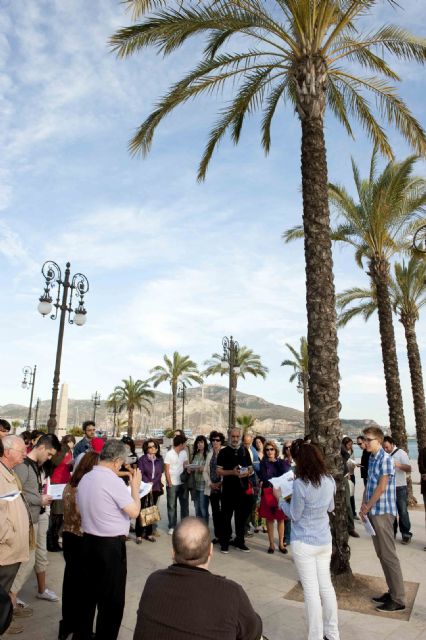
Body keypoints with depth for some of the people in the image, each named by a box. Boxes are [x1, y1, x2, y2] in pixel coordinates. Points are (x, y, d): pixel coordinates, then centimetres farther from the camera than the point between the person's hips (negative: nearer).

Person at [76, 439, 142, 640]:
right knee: (112, 600, 7)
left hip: (88, 541, 8)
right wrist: (135, 486, -5)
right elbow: (134, 511, -17)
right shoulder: (113, 481, -21)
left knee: (87, 594, 20)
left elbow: (81, 510, 13)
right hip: (111, 546, -8)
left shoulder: (85, 479, 3)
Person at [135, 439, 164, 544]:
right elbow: (141, 474, -9)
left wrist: (152, 483, -9)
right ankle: (139, 534, 4)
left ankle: (148, 533, 18)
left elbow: (160, 474, 3)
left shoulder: (159, 459, 6)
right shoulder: (142, 459, -4)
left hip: (155, 488, 3)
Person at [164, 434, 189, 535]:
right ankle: (172, 527, 19)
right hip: (172, 484, -4)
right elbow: (166, 470, -8)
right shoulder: (169, 454, -10)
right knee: (172, 506, 7)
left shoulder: (184, 453, 4)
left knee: (185, 505, 11)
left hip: (183, 483, 5)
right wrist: (170, 483, -10)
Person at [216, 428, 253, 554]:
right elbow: (218, 471, -6)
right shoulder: (223, 452, -2)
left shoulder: (245, 451, 9)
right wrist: (232, 472, -20)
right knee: (226, 516, 3)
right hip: (228, 489, -3)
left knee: (242, 515, 10)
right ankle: (224, 542, 16)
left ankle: (240, 541, 25)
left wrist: (247, 472, -9)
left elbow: (251, 468, 14)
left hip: (243, 489, 3)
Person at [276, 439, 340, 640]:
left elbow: (294, 515, -13)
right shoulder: (329, 481, -5)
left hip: (304, 543, -6)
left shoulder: (300, 484, -24)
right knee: (326, 586, 18)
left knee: (311, 590, 6)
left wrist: (280, 498, 0)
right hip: (324, 541, 6)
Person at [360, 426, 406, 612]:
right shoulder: (372, 459, 10)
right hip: (373, 512, 8)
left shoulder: (385, 459, -16)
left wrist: (366, 508, -11)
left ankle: (398, 599, 9)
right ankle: (392, 592, 26)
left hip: (383, 512, -8)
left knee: (389, 555, -1)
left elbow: (381, 487, -18)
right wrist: (363, 505, 3)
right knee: (381, 554, 15)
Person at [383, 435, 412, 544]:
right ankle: (392, 532, 23)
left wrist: (398, 465, -31)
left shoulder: (401, 453, -8)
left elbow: (409, 469, -15)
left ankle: (406, 534, 12)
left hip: (400, 487, -4)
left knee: (403, 512, 0)